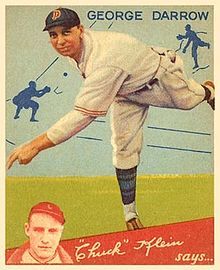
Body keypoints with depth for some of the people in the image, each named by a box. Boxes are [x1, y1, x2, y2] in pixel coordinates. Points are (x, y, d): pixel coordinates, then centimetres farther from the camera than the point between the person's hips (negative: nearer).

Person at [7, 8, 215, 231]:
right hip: (125, 92, 6)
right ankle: (130, 212, 11)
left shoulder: (104, 63, -49)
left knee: (186, 100, 26)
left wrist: (36, 145, -55)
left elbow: (84, 114, -52)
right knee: (124, 149, -1)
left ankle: (207, 91, 65)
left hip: (159, 78, -6)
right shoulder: (74, 46, -22)